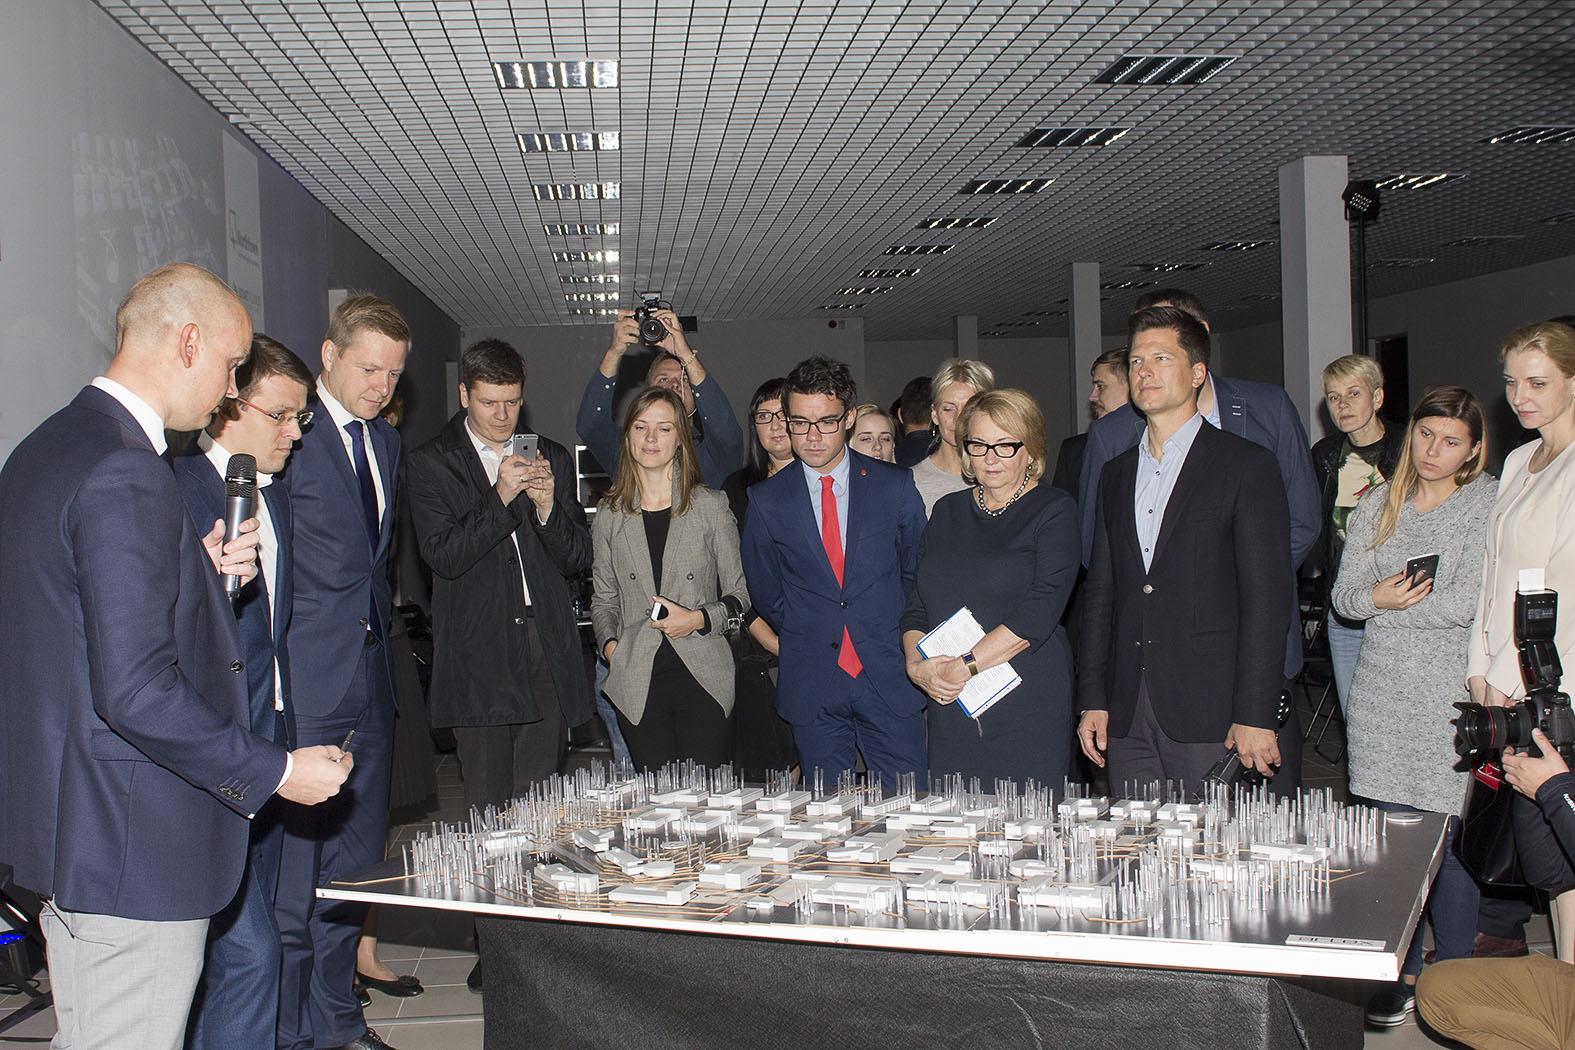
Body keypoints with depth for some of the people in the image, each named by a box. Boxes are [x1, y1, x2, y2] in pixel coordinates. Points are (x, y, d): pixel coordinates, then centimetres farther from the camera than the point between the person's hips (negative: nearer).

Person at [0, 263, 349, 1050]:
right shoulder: (126, 475, -22)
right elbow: (137, 691, -26)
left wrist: (198, 572, 6)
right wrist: (276, 771, -17)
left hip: (65, 820, 11)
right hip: (134, 844, -11)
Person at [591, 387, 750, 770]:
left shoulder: (710, 505, 5)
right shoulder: (610, 513, 10)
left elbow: (740, 594, 7)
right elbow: (603, 599, 17)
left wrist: (699, 619, -9)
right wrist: (610, 644, 0)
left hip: (703, 677, -1)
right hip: (637, 682, 1)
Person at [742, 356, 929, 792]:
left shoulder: (895, 485, 2)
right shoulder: (766, 500, 3)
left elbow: (919, 570, 10)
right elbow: (765, 593, 11)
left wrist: (898, 642, 7)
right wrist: (805, 638, 8)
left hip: (888, 678, 0)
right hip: (812, 686, 1)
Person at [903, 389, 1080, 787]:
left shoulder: (1053, 511, 0)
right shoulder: (948, 511, 15)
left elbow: (1039, 613, -12)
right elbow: (916, 605, 13)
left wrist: (963, 668, -15)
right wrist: (918, 664, -7)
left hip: (1030, 712, -4)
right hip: (949, 707, 4)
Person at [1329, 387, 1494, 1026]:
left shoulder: (1487, 504, -3)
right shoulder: (1377, 504, 12)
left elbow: (1465, 605, -12)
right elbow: (1343, 594, 7)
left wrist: (1386, 607, -4)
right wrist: (1375, 597, -13)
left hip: (1449, 698, -4)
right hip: (1382, 694, 4)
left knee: (1449, 840, -1)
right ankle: (1403, 973, 20)